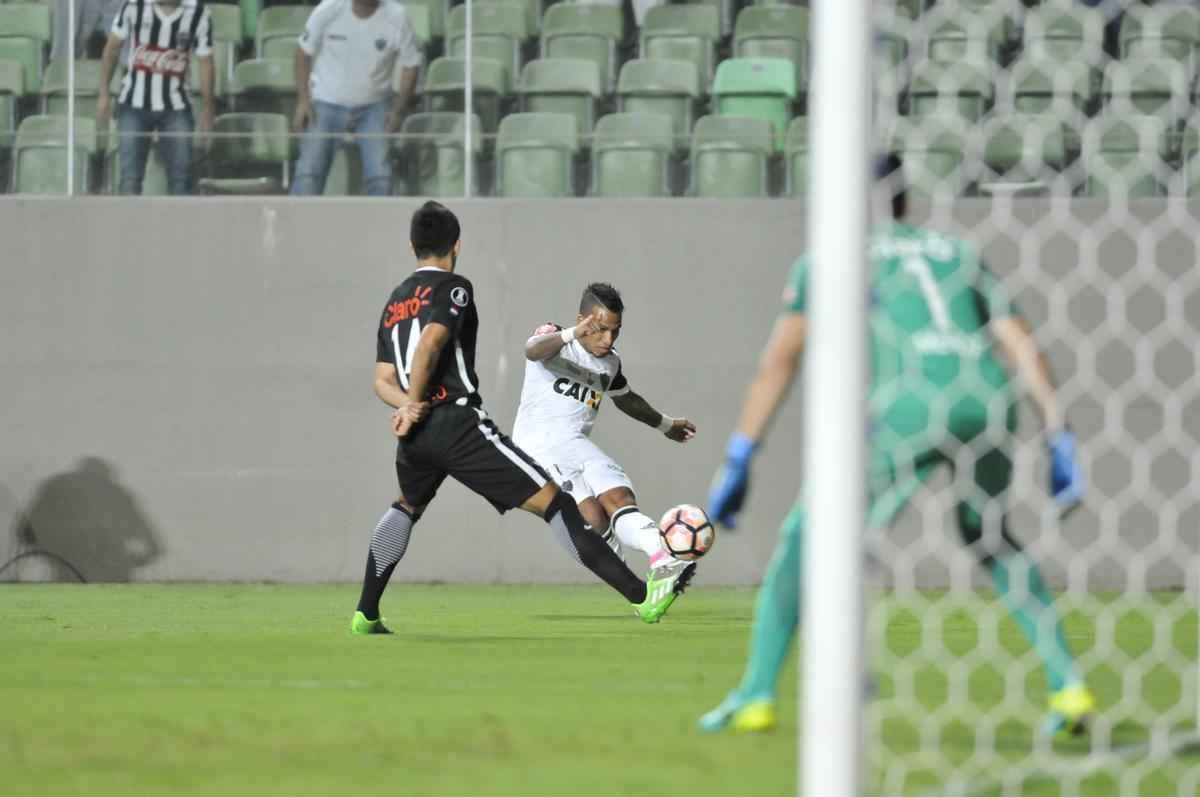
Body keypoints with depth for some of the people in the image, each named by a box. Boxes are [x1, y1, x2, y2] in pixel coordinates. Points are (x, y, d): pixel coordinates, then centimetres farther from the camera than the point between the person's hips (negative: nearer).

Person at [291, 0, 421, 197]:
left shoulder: (397, 16, -15)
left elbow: (410, 64, -3)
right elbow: (304, 53, -2)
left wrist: (399, 110, -10)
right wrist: (303, 101, -8)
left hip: (374, 107, 1)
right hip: (326, 104, 0)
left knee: (380, 177, -8)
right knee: (308, 173, -8)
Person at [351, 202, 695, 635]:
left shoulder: (394, 302, 22)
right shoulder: (452, 287, 0)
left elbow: (382, 380, 15)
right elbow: (430, 343, -18)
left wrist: (408, 405, -3)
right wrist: (413, 407, -12)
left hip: (415, 433, 7)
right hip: (458, 423, -7)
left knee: (407, 506, 37)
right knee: (552, 502, -10)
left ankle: (366, 614, 35)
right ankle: (641, 595, -16)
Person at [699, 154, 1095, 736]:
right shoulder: (958, 253, 29)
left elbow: (778, 363, 14)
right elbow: (1022, 348, 18)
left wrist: (737, 462, 13)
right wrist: (1059, 442, 12)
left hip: (910, 409, -4)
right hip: (990, 406, 4)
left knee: (805, 537, 11)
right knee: (989, 537, 30)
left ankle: (757, 696, 3)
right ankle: (1068, 685, 20)